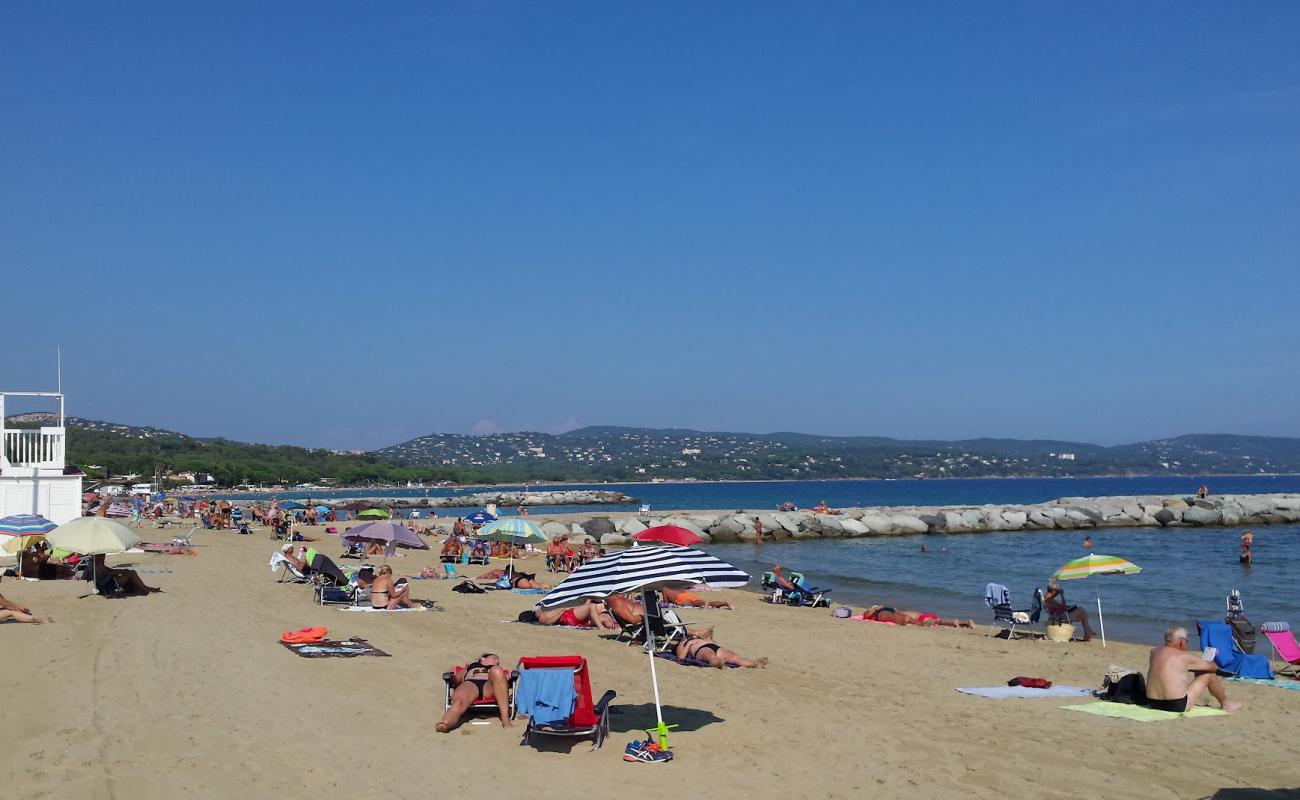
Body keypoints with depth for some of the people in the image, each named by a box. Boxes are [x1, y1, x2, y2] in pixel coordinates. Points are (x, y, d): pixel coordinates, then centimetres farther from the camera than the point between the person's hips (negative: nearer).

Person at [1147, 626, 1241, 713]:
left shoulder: (1154, 652, 3)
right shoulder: (1184, 657, -12)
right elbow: (1212, 667, 2)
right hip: (1177, 706, -6)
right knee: (1209, 674, 7)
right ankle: (1225, 703, 31)